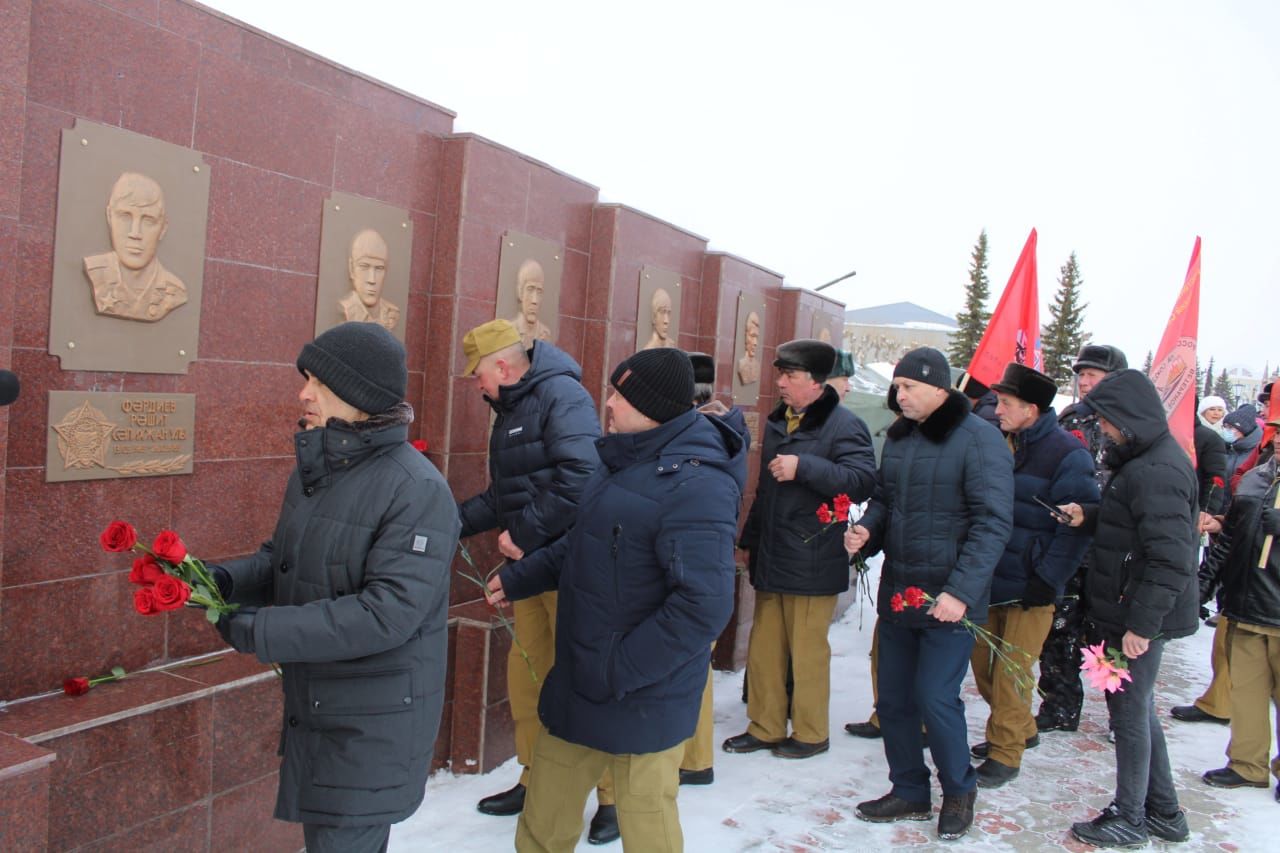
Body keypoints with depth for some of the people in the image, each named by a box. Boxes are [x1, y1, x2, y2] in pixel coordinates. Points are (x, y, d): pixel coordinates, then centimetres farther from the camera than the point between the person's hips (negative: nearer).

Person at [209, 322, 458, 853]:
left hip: (373, 724, -8)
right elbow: (281, 559, 14)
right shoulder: (315, 468, 4)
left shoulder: (417, 490, -22)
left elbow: (385, 614, -28)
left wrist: (260, 631, -25)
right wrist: (228, 580, -8)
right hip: (312, 707, 8)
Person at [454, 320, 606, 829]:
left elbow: (580, 477, -27)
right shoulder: (510, 410, 16)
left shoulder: (562, 395, -14)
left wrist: (525, 532, -20)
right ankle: (536, 779, 31)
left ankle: (613, 796, 15)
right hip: (531, 565, 9)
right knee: (526, 673, 14)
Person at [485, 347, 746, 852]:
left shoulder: (695, 485, -24)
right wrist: (519, 578, 23)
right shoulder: (624, 461, 7)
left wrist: (618, 670, -24)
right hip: (579, 686, 9)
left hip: (642, 700, -8)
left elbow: (704, 605, -30)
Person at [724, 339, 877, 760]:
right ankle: (766, 727, 26)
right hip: (770, 559, 8)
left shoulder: (843, 425, -10)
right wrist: (749, 539, 23)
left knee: (807, 652, 3)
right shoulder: (777, 422, 13)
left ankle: (810, 734, 19)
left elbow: (862, 481, -24)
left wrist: (803, 467, -29)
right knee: (763, 649, 13)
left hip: (812, 563, -7)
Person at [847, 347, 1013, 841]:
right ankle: (909, 793, 30)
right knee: (893, 699, 12)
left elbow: (993, 522, -17)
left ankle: (959, 791, 23)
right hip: (896, 591, 7)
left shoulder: (978, 438, -13)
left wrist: (962, 591, -23)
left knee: (935, 699, -4)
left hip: (948, 598, -7)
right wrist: (867, 531, -2)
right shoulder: (899, 435, 9)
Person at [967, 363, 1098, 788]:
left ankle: (1005, 753, 14)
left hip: (1030, 586, -7)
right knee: (982, 661, 14)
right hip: (989, 578, 7)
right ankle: (1021, 730, 35)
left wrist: (1047, 578, -16)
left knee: (1012, 671, -1)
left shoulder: (1066, 453, -13)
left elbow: (1079, 524, -13)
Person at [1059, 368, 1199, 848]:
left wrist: (1140, 624, -24)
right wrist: (1088, 517, 3)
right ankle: (1163, 811, 33)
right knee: (1138, 710, 20)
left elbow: (1171, 560, -26)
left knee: (1130, 714, 4)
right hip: (1132, 613, 10)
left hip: (1140, 618, -10)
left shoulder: (1157, 472, -23)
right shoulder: (1143, 459, 10)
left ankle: (1129, 819, 19)